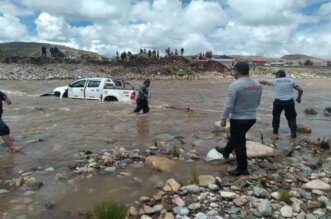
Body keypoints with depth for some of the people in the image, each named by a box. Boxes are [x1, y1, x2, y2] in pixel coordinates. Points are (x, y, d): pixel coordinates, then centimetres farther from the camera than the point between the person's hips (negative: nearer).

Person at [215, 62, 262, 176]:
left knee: (239, 144, 5)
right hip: (252, 118, 8)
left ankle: (242, 169, 15)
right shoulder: (257, 84, 2)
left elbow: (228, 105, -19)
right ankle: (226, 151, 49)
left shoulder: (235, 85, -20)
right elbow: (257, 102, 12)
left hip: (238, 119, -7)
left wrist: (223, 118, -8)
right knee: (236, 137, 27)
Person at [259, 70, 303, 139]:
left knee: (276, 116, 17)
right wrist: (298, 98, 25)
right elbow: (300, 90, 8)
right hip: (289, 101, 1)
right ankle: (293, 133, 11)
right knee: (291, 117, 14)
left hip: (278, 101, -1)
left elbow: (264, 82, 23)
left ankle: (275, 133, 16)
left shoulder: (274, 81, 7)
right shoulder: (291, 81, 10)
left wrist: (259, 81, 44)